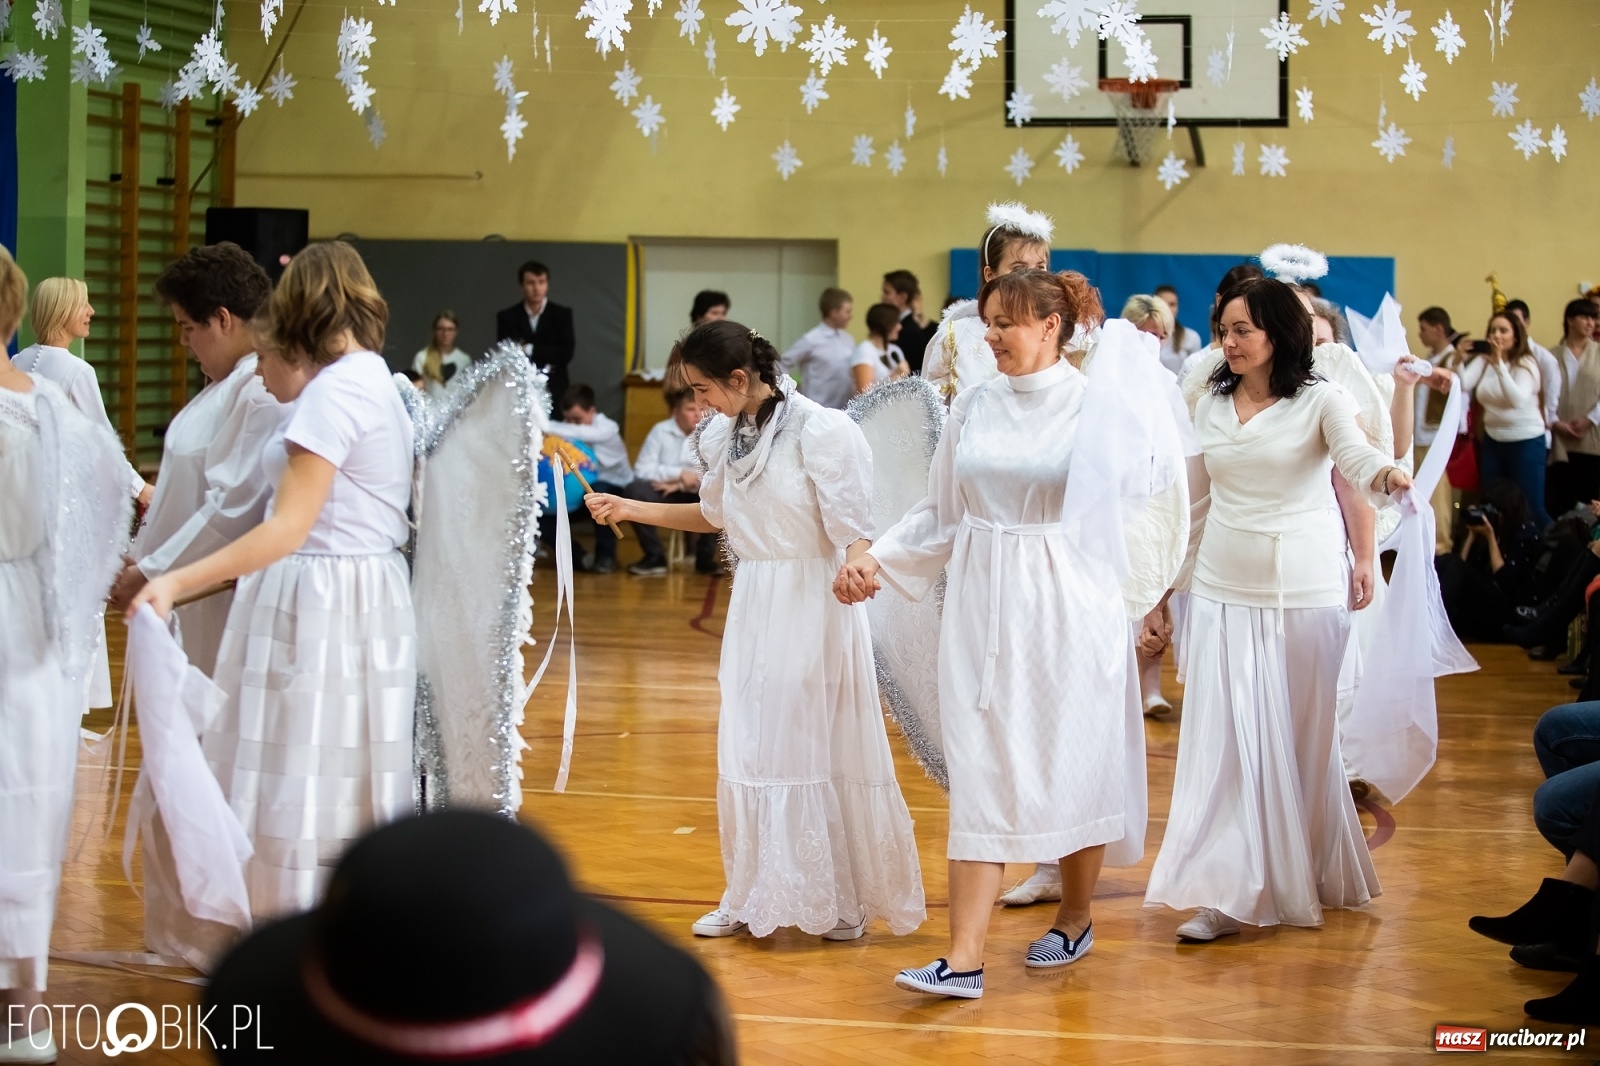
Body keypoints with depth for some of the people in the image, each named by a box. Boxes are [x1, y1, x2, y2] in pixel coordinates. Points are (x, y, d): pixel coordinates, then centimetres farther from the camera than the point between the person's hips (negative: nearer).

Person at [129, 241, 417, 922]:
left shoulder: (333, 391, -15)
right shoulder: (377, 381, 13)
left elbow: (290, 528, -22)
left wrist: (180, 581, -27)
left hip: (323, 604, -9)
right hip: (365, 602, 10)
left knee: (306, 791, -3)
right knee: (351, 796, 12)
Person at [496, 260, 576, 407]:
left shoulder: (562, 314, 4)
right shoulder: (507, 317, 5)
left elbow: (566, 353, -6)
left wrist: (530, 349, -8)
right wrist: (543, 367, -10)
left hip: (553, 392, 0)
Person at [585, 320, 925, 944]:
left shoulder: (821, 432, -17)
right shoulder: (725, 435, 4)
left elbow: (854, 532, -18)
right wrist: (630, 509, 15)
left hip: (814, 604, -6)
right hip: (754, 604, 6)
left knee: (819, 745, 1)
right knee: (748, 746, 9)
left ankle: (846, 900, 16)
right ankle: (753, 896, 21)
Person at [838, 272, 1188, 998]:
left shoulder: (1099, 407, -7)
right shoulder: (973, 409, 6)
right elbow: (941, 514, 10)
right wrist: (875, 562, 2)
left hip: (1066, 608, -3)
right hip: (982, 610, 3)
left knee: (1071, 765, 8)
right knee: (979, 774, -1)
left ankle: (1075, 918, 31)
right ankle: (963, 958, -3)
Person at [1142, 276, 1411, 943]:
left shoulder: (1320, 400, -3)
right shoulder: (1211, 406, 9)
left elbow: (1354, 453, -22)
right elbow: (1192, 505, 15)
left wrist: (1386, 475, -46)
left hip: (1304, 590, -3)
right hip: (1223, 589, 3)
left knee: (1301, 737, 5)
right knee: (1225, 735, -5)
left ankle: (1306, 875, 22)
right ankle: (1225, 894, -5)